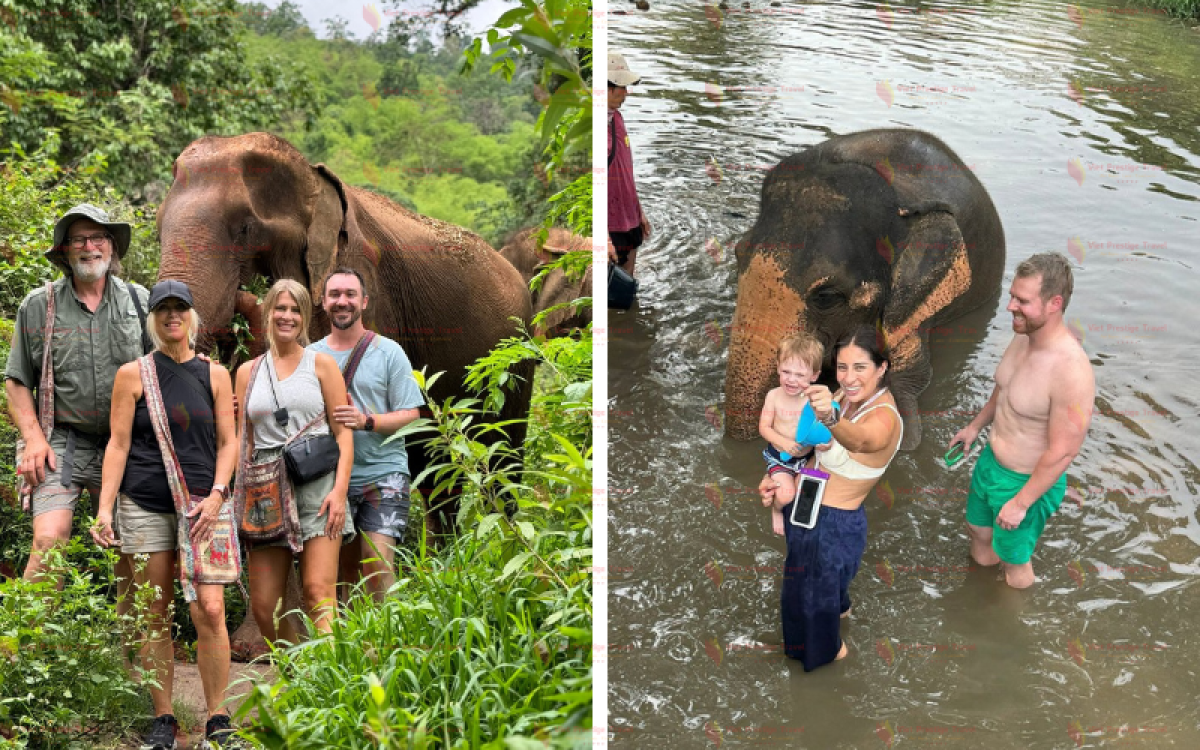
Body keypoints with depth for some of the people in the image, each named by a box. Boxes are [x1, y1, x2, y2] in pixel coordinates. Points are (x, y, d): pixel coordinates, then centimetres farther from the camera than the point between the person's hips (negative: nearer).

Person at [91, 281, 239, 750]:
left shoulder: (215, 374, 9)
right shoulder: (133, 374, 6)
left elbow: (228, 443, 8)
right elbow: (118, 443, 4)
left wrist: (216, 496, -6)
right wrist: (104, 508, -4)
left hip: (201, 503, 0)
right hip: (144, 505, 0)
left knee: (209, 609, -10)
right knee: (155, 616, 4)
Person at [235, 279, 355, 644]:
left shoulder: (321, 364, 7)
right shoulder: (248, 371, 16)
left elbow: (344, 432, 2)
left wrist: (340, 489, -11)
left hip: (316, 484, -3)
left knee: (318, 591, -15)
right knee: (263, 605, 0)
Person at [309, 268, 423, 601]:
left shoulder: (388, 352, 2)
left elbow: (410, 414, -2)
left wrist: (367, 421, -19)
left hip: (382, 475, -3)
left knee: (378, 568, -13)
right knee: (345, 570, 9)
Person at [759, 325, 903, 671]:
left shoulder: (884, 417, -33)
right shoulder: (847, 396, -8)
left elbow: (859, 440, -58)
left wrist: (830, 418, -78)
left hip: (834, 524, -7)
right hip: (809, 507, 7)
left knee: (816, 586, 20)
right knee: (826, 576, 35)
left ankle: (827, 649, 51)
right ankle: (840, 608, 68)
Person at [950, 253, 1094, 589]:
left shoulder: (1072, 372, -36)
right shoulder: (1023, 337, -10)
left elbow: (1063, 451, -29)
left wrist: (1021, 502, -21)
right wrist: (976, 425, 23)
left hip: (1026, 482, -8)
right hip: (991, 460, 8)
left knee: (1013, 560, 17)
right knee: (978, 532, 29)